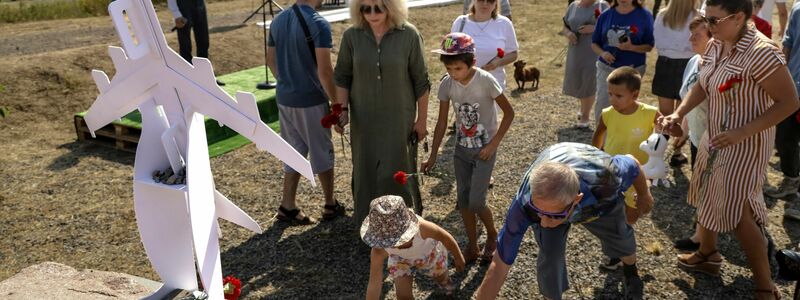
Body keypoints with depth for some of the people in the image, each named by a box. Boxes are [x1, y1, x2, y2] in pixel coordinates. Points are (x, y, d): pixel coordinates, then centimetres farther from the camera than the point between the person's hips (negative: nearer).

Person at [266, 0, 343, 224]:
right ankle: (330, 206, 25)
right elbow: (324, 71, -21)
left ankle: (288, 206, 21)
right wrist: (337, 103, -11)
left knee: (294, 152, 17)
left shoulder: (278, 20, 4)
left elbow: (270, 60, 12)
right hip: (311, 100, -6)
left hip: (284, 98, 6)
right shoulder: (318, 24, -18)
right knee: (322, 153, 10)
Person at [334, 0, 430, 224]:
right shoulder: (351, 36, -6)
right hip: (364, 120, 2)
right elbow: (342, 76, 4)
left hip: (398, 119, -2)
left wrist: (422, 119, -3)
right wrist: (342, 110, -5)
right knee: (366, 171, 14)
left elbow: (421, 82, -6)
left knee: (397, 172, 4)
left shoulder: (409, 35, -11)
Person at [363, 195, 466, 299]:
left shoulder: (421, 227, -47)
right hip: (401, 259, 0)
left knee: (440, 276, 28)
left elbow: (446, 237, -26)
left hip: (429, 251, 0)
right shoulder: (379, 250, -41)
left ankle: (445, 281, 68)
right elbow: (374, 284, -32)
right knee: (403, 296, -7)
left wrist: (458, 258, -7)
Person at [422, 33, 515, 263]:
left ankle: (492, 235, 23)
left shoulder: (485, 81, -20)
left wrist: (493, 144, -14)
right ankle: (472, 246, 25)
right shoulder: (446, 84, -9)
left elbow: (509, 112, -11)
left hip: (484, 149, -4)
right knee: (463, 200, 8)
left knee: (476, 202, -7)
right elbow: (442, 123, -1)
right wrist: (433, 156, -1)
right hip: (461, 149, 4)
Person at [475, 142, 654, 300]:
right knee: (549, 255, -16)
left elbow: (633, 164, -21)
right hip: (550, 198, -1)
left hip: (599, 197, 2)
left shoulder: (604, 180, -48)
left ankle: (631, 271, 54)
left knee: (620, 237, 18)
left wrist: (644, 195, 0)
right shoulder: (524, 205, -46)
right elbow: (498, 267, -38)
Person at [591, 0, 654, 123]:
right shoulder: (605, 15, 3)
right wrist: (602, 53, -14)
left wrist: (631, 47, -23)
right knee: (601, 108, 0)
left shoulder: (644, 16, -4)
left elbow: (649, 46, -4)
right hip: (606, 68, 2)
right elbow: (595, 43, 7)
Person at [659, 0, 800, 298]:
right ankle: (707, 254, 43)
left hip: (745, 143, -8)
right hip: (715, 136, 8)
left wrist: (741, 133, -27)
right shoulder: (715, 45, -2)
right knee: (707, 196, 21)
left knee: (737, 211, -3)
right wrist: (678, 114, -9)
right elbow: (702, 85, 7)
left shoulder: (761, 52, -25)